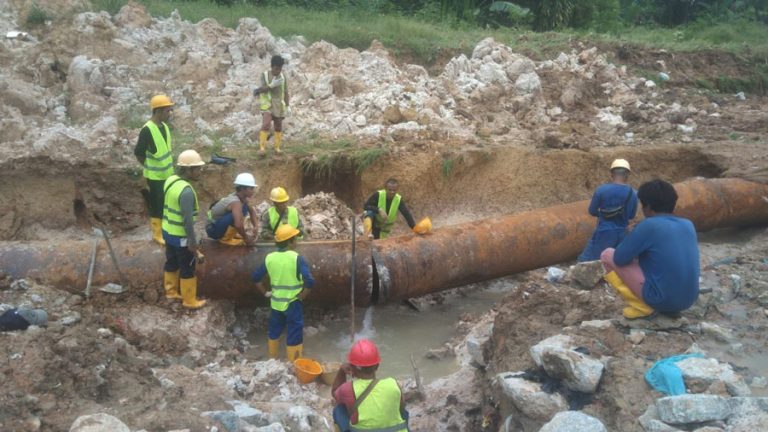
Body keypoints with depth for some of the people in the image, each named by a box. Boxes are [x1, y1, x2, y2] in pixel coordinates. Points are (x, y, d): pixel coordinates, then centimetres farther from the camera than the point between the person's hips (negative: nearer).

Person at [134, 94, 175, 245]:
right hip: (155, 176, -7)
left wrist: (169, 167, 13)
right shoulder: (147, 130, -23)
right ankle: (157, 234, 17)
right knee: (157, 205, 4)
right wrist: (151, 167, -5)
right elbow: (139, 154, -18)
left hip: (167, 173, 7)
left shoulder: (164, 126, 3)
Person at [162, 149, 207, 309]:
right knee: (187, 269, 8)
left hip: (168, 231, 8)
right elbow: (188, 220, -27)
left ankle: (171, 291, 41)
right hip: (181, 236, -8)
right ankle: (190, 301, 21)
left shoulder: (170, 180, -1)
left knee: (171, 263, 24)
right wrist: (193, 243, -19)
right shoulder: (186, 191, -29)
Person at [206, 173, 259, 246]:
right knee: (237, 215, -29)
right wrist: (246, 238, -25)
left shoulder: (242, 197, -2)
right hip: (213, 229, -9)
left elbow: (252, 211, 12)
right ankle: (226, 238, -12)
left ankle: (229, 233, 9)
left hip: (219, 223, 9)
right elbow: (238, 225, -41)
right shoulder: (236, 202, -28)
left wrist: (256, 226, -5)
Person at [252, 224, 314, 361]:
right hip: (293, 304, -5)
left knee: (273, 333, 23)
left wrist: (265, 293, 14)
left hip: (276, 303, 5)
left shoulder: (269, 258, -2)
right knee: (294, 337, 6)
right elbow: (310, 281, -25)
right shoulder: (297, 259, -17)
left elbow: (256, 277, 5)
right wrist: (301, 297, -11)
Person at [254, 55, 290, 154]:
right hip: (267, 105, -3)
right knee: (265, 125, -18)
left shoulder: (282, 77, 4)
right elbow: (261, 89, -11)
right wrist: (271, 85, -24)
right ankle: (261, 147, -20)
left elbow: (285, 93, 8)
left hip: (279, 106, 3)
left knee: (278, 127, 7)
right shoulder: (264, 75, -3)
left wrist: (288, 106, 4)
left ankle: (277, 147, 18)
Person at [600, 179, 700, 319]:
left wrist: (634, 243, 13)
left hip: (660, 298, -7)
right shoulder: (688, 225, 6)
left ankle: (642, 307, 0)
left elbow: (620, 258, -8)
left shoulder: (649, 226, -14)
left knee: (607, 255, 5)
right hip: (688, 300, 7)